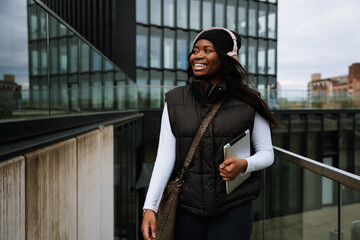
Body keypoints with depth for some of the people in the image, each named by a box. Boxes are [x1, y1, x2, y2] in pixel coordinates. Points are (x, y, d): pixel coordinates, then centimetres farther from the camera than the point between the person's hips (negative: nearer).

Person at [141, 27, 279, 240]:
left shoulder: (249, 102, -3)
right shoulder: (175, 101, 0)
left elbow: (267, 153, 4)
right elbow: (165, 157, -3)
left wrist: (244, 165, -17)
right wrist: (150, 207, -9)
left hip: (233, 208, -1)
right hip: (187, 208, 2)